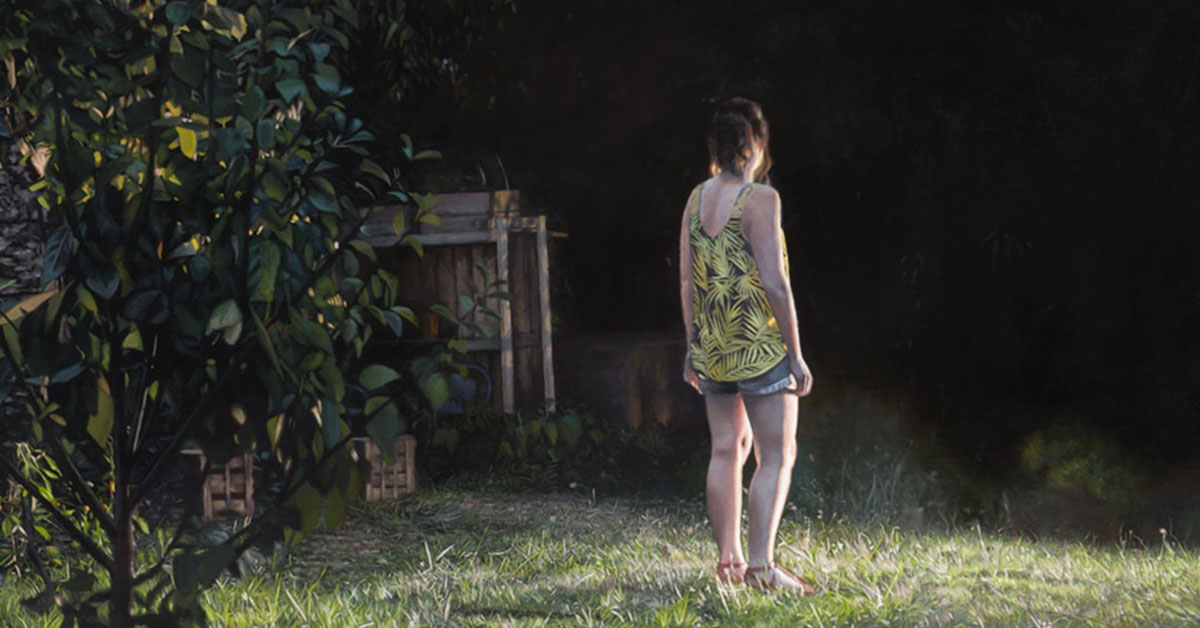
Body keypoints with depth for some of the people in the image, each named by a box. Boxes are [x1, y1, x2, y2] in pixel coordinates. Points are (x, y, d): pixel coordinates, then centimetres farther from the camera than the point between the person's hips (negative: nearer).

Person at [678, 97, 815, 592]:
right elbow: (774, 283, -17)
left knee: (726, 452, 15)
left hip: (711, 347, 7)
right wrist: (796, 354, -12)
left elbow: (687, 279, 10)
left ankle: (728, 560, 19)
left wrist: (693, 345, 18)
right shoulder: (759, 199, -13)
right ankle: (761, 564, -11)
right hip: (759, 345, -7)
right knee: (776, 456, -3)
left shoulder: (697, 198, 6)